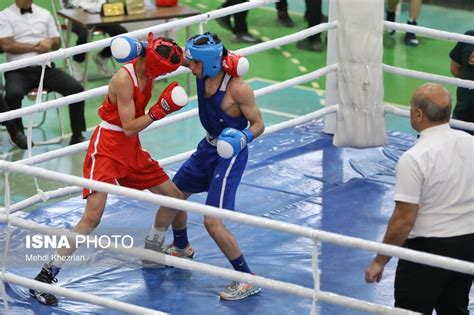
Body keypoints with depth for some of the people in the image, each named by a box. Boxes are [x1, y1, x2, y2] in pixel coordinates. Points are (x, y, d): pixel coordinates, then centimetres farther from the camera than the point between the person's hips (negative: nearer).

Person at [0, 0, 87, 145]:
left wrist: (50, 41, -5)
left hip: (45, 68, 4)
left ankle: (77, 134, -10)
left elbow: (57, 42, 20)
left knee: (76, 88, -20)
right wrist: (35, 47, -6)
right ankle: (17, 134, -11)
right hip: (19, 70, -4)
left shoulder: (44, 14, 19)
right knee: (13, 94, -36)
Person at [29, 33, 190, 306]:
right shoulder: (124, 79, -23)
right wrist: (160, 110, -24)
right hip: (108, 147, -9)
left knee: (174, 196, 15)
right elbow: (129, 128, -23)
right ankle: (46, 276, -15)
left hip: (132, 149, 9)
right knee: (93, 217, -19)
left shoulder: (147, 71, -1)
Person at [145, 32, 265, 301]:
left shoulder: (238, 88, -27)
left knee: (212, 222, -16)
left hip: (229, 153, -8)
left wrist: (242, 138, -36)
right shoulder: (203, 71, -9)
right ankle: (181, 247, 52)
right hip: (209, 147, 8)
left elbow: (258, 124, -17)